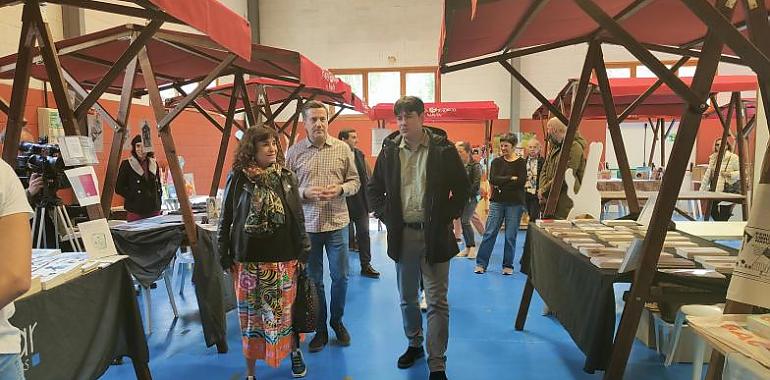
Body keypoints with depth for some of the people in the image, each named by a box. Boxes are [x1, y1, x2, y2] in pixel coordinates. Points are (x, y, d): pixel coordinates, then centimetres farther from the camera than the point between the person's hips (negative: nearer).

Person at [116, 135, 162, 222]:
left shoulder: (154, 163, 12)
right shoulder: (126, 164, -1)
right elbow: (119, 188, -3)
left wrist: (158, 197, 7)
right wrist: (133, 197, -11)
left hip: (154, 209, 4)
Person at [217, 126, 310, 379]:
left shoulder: (286, 177, 2)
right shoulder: (238, 179, -4)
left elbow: (298, 218, 5)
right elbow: (226, 220, 1)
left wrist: (303, 253, 3)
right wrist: (225, 257, 0)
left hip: (284, 259, 1)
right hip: (249, 261, -1)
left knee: (286, 311, 10)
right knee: (251, 316, 9)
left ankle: (295, 351, 34)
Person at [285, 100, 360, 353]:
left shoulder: (343, 148, 2)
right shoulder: (294, 152, -1)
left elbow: (354, 181, 6)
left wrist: (340, 188, -13)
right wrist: (305, 192, -16)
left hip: (337, 223, 1)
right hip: (307, 225, 0)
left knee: (340, 277, 9)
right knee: (313, 279, 10)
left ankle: (337, 321, 32)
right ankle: (320, 329, 26)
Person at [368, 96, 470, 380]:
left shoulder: (443, 149, -6)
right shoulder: (389, 151, 3)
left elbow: (462, 188, 2)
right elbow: (374, 189, 12)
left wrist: (447, 217, -4)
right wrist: (386, 217, 3)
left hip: (435, 236, -3)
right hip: (402, 235, 4)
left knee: (437, 301, 1)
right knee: (407, 298, 17)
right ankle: (414, 344, 38)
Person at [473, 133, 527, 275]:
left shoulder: (521, 163, 1)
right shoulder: (496, 162, 7)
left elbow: (521, 182, -13)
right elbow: (493, 180, -8)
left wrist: (501, 183, -12)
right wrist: (511, 179, -13)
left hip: (515, 203, -1)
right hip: (497, 202, 2)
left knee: (511, 236, 3)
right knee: (489, 233, 0)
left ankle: (508, 266, 15)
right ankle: (481, 263, 6)